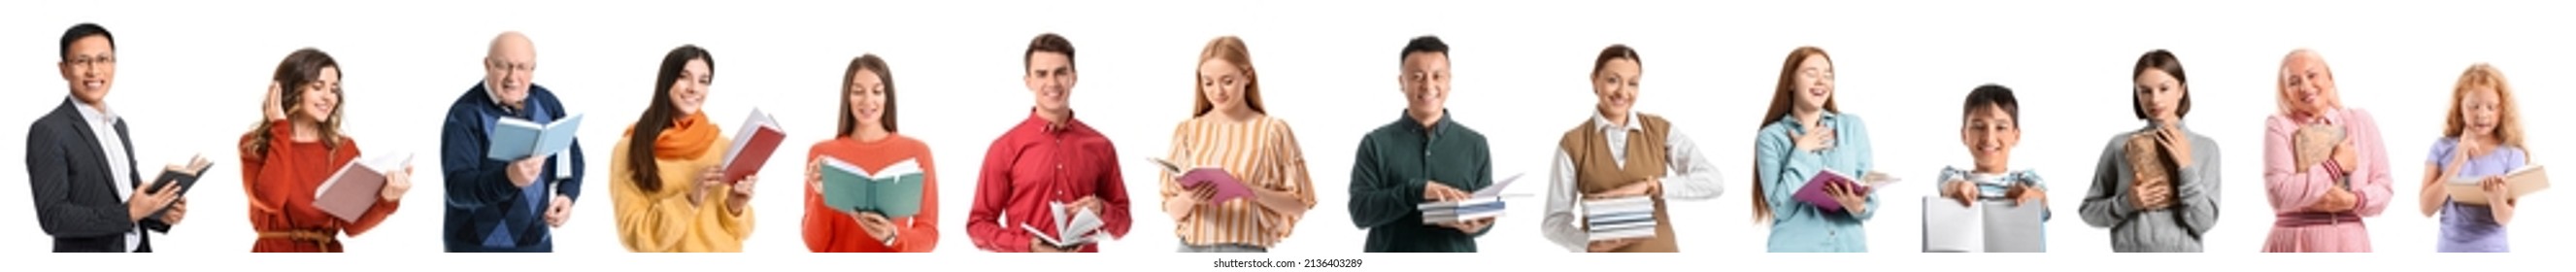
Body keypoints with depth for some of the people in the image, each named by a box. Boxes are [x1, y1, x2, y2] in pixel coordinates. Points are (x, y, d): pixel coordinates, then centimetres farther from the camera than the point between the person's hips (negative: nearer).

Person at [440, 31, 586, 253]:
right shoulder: (465, 114, -17)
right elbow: (457, 187, -27)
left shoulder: (546, 102, 1)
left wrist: (567, 194, -7)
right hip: (478, 250, -6)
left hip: (536, 245, 6)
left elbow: (572, 155, 14)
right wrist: (508, 178, -45)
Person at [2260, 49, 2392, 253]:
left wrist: (2352, 200, -11)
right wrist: (2336, 166, -7)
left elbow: (2383, 188, 9)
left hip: (2349, 245, 3)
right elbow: (2279, 194, -12)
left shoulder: (2361, 122, 11)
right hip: (2297, 250, -3)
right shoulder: (2279, 127, 1)